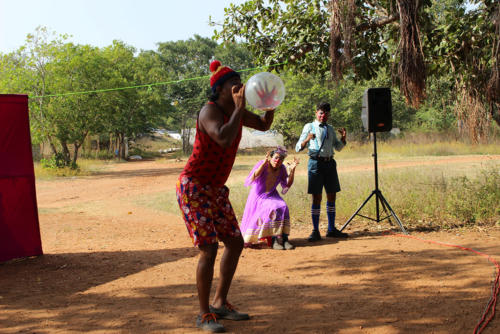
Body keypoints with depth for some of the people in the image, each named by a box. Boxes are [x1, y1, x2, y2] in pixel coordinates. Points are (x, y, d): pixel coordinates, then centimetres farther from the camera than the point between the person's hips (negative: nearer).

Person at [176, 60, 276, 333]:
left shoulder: (234, 111, 5)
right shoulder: (210, 111, -21)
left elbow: (264, 125, 20)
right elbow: (224, 139, -41)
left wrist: (270, 105, 0)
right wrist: (238, 109, -30)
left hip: (215, 188, 9)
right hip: (193, 187, -9)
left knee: (235, 243, 9)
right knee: (209, 249, -12)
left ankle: (220, 303, 23)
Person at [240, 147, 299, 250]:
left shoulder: (281, 168, -1)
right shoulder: (263, 164, -16)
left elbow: (287, 185, 1)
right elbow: (252, 178, -32)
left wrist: (292, 170, -13)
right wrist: (264, 163, -41)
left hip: (272, 196, 5)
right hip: (258, 197, -5)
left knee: (283, 208, -25)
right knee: (274, 209, -30)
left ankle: (284, 238, -28)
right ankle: (276, 240, -27)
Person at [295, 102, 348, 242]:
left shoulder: (330, 129, 19)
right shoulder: (309, 127, 3)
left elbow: (338, 147, 25)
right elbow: (298, 147, -3)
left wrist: (343, 137, 6)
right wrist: (307, 140, -24)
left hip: (330, 163, 6)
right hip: (316, 163, -6)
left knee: (332, 197, 9)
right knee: (316, 198, -6)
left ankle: (331, 229, 18)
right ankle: (315, 231, -2)